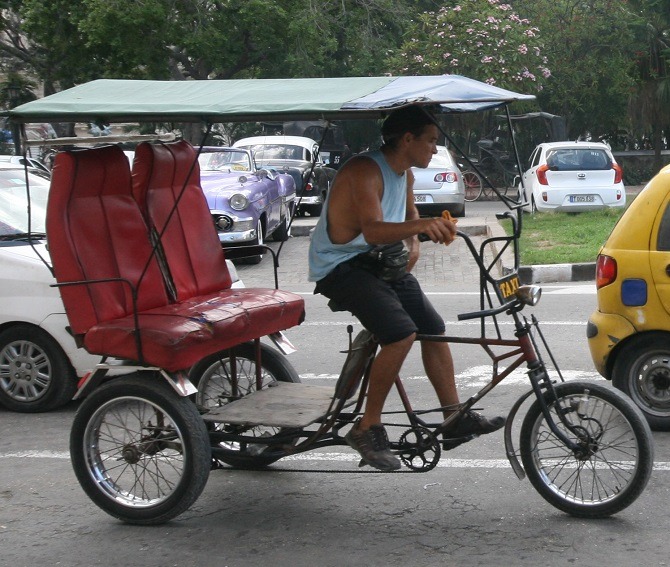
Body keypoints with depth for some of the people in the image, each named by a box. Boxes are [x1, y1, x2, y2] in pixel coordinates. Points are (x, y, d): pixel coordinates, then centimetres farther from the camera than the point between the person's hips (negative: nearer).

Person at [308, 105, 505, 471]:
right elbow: (372, 230, -36)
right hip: (340, 267, -10)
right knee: (402, 334, -26)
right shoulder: (364, 170, -23)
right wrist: (421, 226, -52)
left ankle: (455, 417, 16)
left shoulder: (405, 173, 6)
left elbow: (408, 213, 24)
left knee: (434, 328, 7)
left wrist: (413, 244, 3)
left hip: (382, 262, 10)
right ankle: (367, 428, -16)